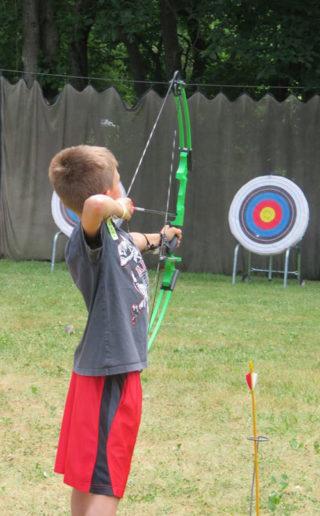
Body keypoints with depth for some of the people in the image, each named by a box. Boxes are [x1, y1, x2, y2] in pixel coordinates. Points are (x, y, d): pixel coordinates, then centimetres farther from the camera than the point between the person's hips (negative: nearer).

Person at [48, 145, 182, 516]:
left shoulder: (110, 232, 6)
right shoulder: (88, 237, -23)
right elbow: (94, 204, -47)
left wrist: (155, 238, 54)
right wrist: (118, 208, -24)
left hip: (112, 371, 10)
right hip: (109, 377, -10)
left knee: (87, 480, 18)